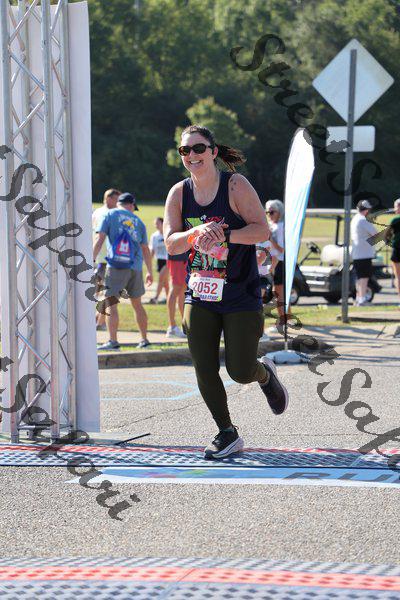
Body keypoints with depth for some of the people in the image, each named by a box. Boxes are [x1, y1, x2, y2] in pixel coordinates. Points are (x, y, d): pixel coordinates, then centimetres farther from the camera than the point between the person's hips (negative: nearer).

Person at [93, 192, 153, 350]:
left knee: (110, 303, -6)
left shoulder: (110, 215, 5)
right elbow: (145, 250, 17)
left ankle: (113, 341, -18)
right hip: (135, 268, 4)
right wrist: (150, 272, 25)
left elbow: (99, 240, -6)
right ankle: (144, 340, 21)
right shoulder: (138, 221, 16)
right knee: (137, 304, 17)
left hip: (116, 266, -4)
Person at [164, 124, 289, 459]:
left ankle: (265, 374, 33)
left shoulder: (236, 185, -9)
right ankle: (227, 434, 14)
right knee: (205, 371, -2)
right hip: (200, 297, 4)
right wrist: (197, 233, -27)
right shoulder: (178, 194, 2)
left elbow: (263, 230, -15)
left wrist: (224, 235, -29)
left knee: (240, 371, -4)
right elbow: (171, 243, -6)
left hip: (241, 296, -4)